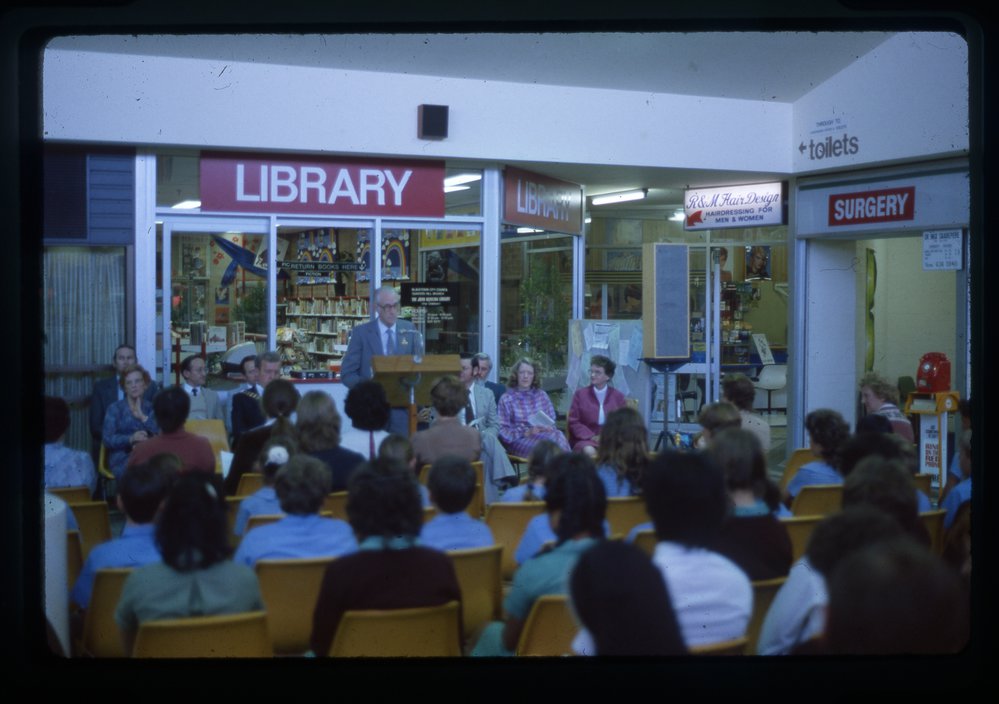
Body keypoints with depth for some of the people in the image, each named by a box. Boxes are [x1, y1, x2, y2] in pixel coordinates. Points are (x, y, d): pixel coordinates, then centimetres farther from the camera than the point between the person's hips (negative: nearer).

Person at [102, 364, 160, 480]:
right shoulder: (114, 408, 10)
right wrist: (131, 439, -18)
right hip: (122, 459, -2)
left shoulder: (152, 408, 16)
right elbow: (108, 440, -2)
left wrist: (143, 417, -5)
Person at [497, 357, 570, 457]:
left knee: (559, 437, -33)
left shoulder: (542, 395, 22)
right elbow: (503, 431, -1)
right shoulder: (506, 399, 8)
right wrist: (527, 433, -15)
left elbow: (552, 422, 19)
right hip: (519, 440, -4)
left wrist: (548, 428, -6)